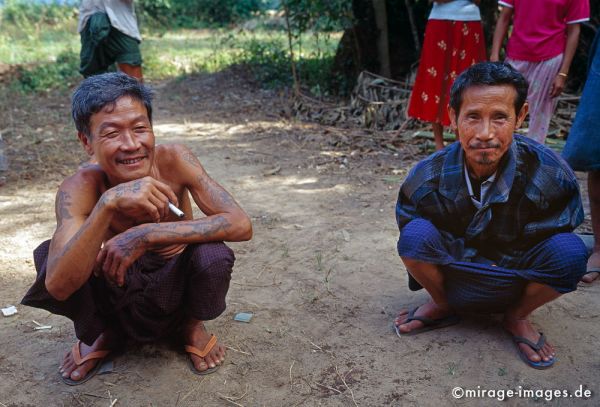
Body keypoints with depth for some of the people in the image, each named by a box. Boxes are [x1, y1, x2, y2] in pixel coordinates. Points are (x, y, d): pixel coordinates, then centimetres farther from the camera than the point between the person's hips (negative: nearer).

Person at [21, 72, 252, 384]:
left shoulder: (173, 160, -23)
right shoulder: (79, 189, -23)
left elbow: (241, 225, -31)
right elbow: (57, 286, -35)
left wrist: (145, 235, -38)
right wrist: (108, 204, -48)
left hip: (175, 286, 0)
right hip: (117, 293, 1)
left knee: (213, 256, -32)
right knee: (48, 256, -24)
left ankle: (191, 324, 4)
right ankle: (102, 333, 7)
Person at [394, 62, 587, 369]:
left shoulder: (550, 175, -23)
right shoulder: (428, 176, -20)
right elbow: (413, 243, -10)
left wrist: (502, 266, -16)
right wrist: (476, 261, -16)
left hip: (517, 281, 1)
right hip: (453, 281, 0)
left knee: (569, 251, -30)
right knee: (416, 234, -30)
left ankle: (517, 317, 2)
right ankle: (441, 306, 1)